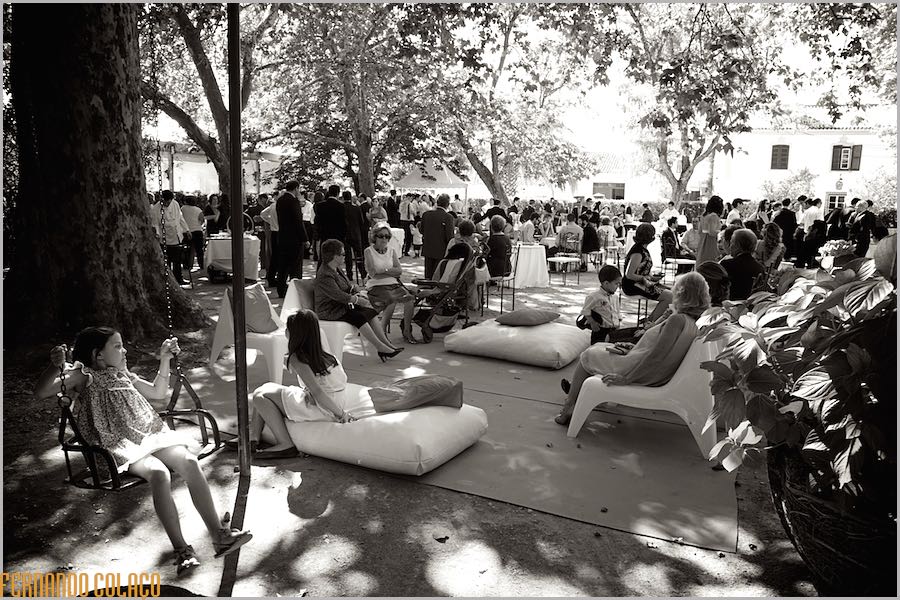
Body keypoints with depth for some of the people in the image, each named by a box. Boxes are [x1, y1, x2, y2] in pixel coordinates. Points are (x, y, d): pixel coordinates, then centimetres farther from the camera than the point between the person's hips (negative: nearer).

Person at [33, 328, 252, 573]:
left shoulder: (122, 374, 22)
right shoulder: (83, 375, 4)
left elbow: (159, 392, 29)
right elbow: (40, 393, -9)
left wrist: (165, 360, 18)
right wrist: (56, 367, -28)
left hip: (150, 434, 6)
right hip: (118, 445, -5)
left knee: (189, 462, -21)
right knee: (159, 473, -34)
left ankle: (220, 535, -20)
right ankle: (181, 550, -27)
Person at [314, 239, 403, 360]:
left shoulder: (336, 269, 11)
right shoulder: (324, 275, -22)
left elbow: (348, 285, 17)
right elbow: (338, 295, -28)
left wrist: (357, 294, -5)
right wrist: (357, 300, -19)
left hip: (342, 305, 10)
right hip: (329, 311, -10)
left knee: (371, 312, -9)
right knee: (358, 317, -29)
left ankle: (386, 344, -12)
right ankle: (380, 347, -24)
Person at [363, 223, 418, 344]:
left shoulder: (392, 251, 15)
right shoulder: (369, 251, 1)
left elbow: (399, 271, 4)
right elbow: (373, 274, -9)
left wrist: (384, 269, -10)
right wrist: (391, 271, -5)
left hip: (393, 284, 5)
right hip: (376, 286, -5)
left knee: (410, 298, -22)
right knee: (392, 301, -33)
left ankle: (407, 331, -10)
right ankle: (382, 331, -15)